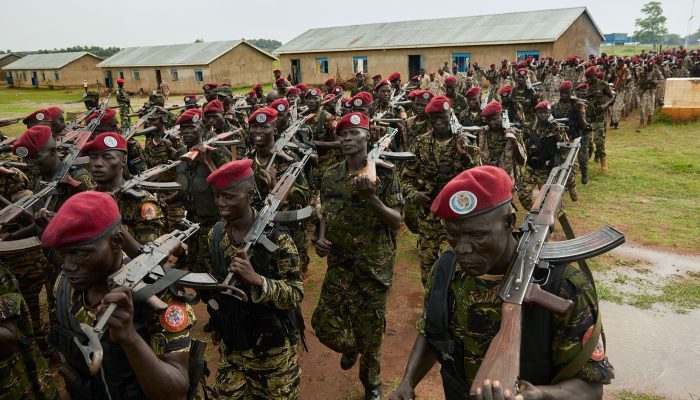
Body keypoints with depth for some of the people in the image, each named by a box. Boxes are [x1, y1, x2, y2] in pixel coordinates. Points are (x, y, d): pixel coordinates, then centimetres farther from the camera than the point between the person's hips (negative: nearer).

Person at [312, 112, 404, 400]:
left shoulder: (385, 173, -9)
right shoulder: (330, 176, 3)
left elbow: (397, 222, -12)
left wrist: (370, 197, -26)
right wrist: (320, 238, -4)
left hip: (374, 266, -3)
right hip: (339, 263, 4)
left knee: (370, 331, 6)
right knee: (324, 323, 1)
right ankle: (351, 347, 38)